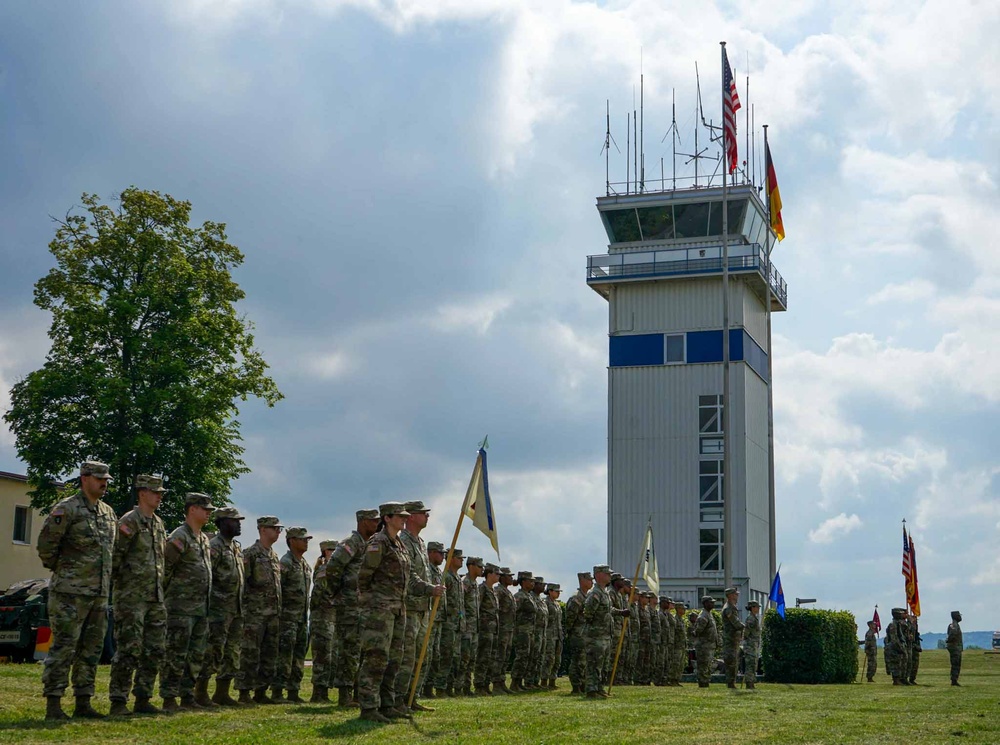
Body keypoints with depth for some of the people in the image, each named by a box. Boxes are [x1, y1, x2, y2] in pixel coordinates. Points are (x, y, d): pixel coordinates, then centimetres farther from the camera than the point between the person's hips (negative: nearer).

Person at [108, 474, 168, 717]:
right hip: (131, 597, -8)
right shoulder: (129, 521, -10)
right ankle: (118, 701, -2)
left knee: (154, 650, 8)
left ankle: (143, 699, 15)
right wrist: (121, 581, -9)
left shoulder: (158, 523, 16)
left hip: (155, 597, 8)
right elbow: (114, 555, -15)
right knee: (128, 650, -8)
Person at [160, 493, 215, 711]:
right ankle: (169, 699, -2)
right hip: (181, 608, -9)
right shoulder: (179, 537, -12)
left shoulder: (204, 539, 17)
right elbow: (164, 569, -14)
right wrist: (164, 597, -10)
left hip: (201, 608, 9)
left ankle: (187, 696, 18)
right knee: (176, 654, -6)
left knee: (196, 655, 11)